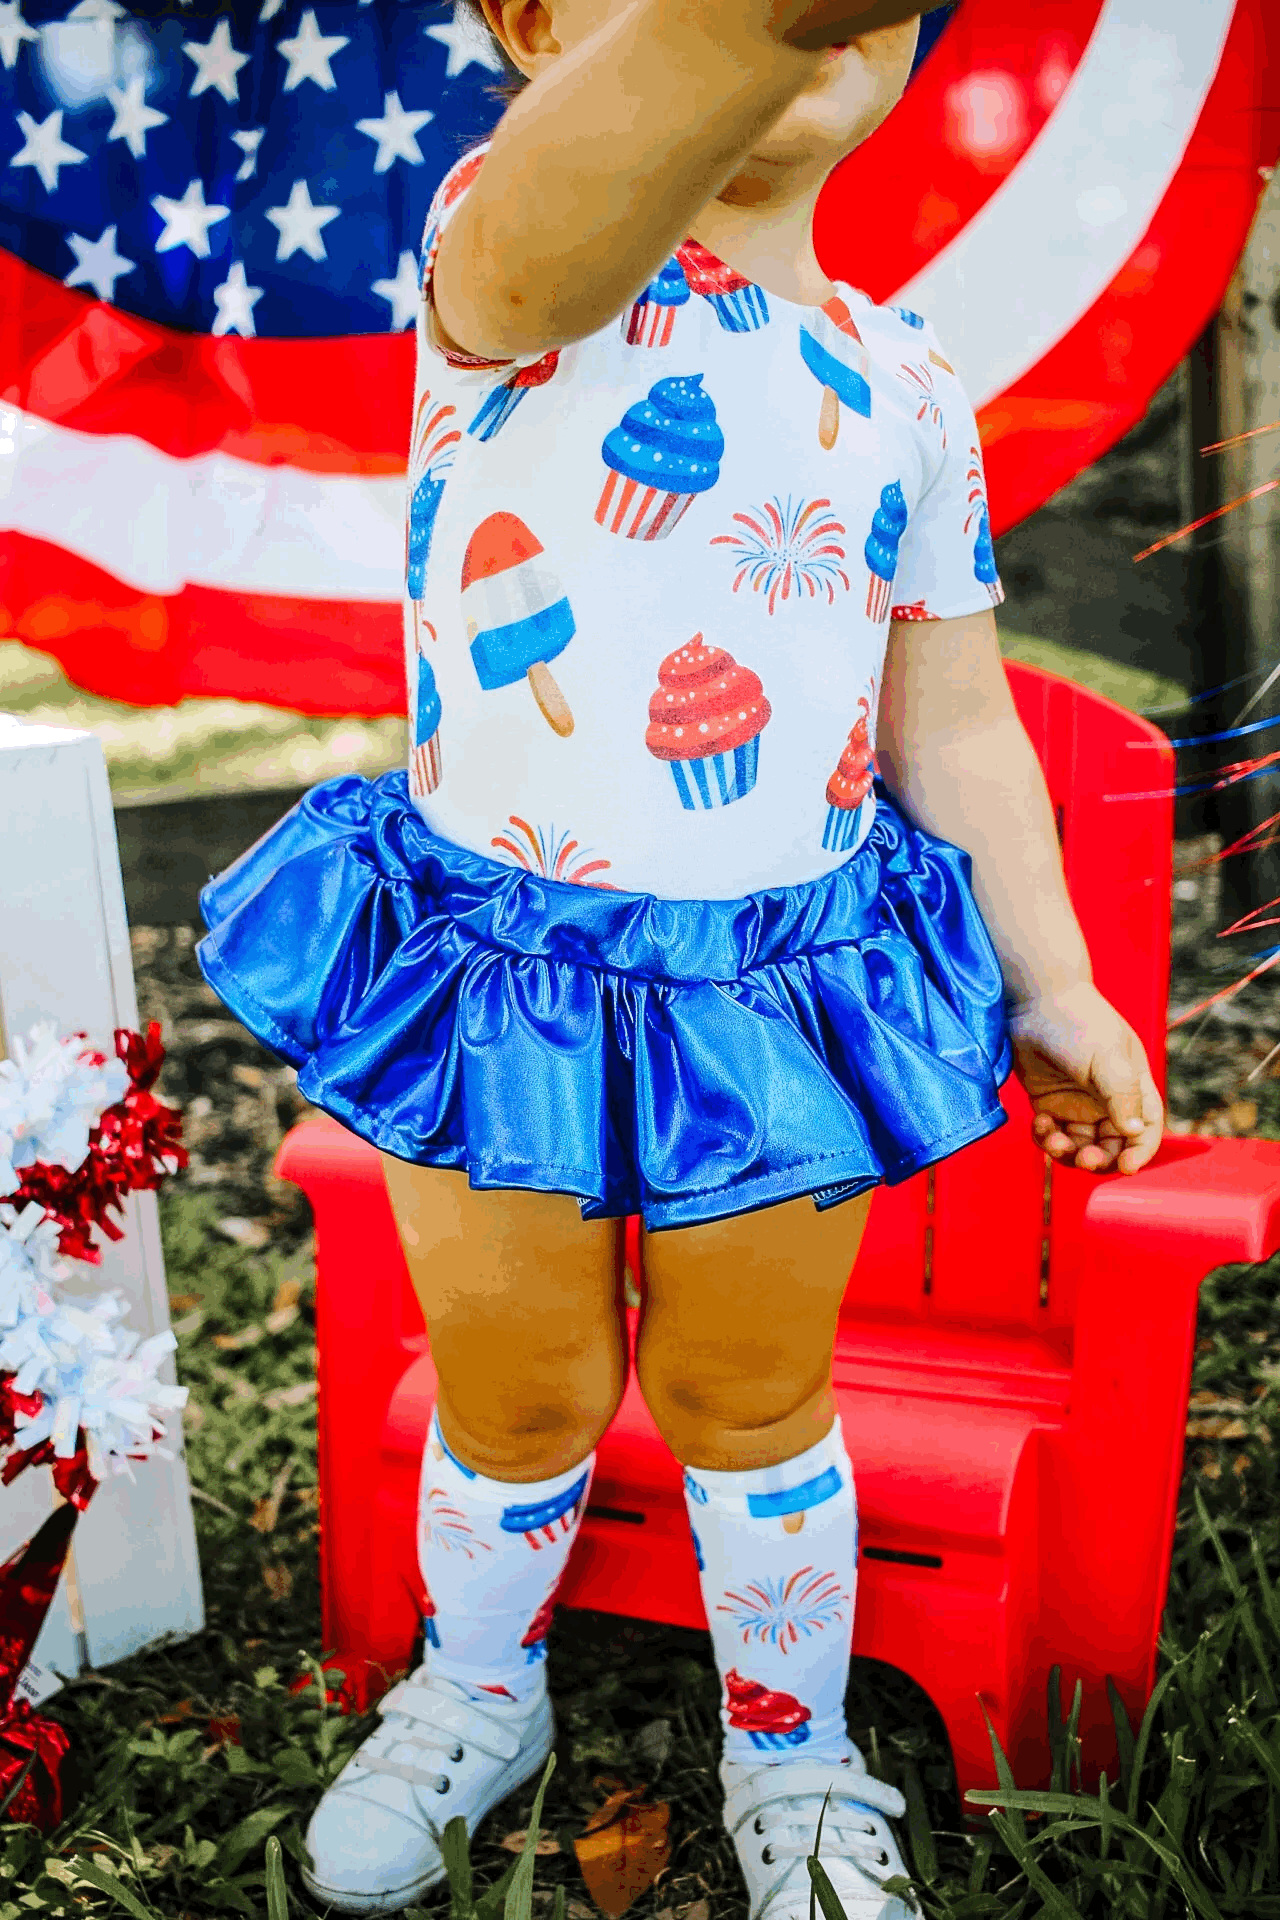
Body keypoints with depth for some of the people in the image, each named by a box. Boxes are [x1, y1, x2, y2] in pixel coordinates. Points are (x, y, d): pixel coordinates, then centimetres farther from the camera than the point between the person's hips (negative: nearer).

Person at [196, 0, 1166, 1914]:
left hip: (778, 999, 2)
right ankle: (479, 1697, 50)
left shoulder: (909, 386, 1)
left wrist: (1053, 986, 9)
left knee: (756, 1409, 19)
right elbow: (537, 251, -41)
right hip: (498, 973, -2)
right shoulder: (507, 233, -14)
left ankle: (794, 1766, 45)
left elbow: (957, 722, 9)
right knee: (510, 1410, 18)